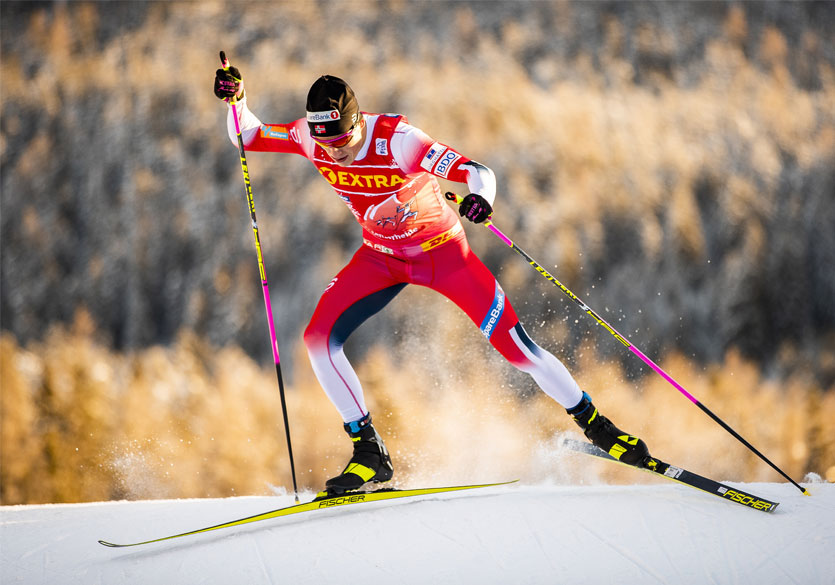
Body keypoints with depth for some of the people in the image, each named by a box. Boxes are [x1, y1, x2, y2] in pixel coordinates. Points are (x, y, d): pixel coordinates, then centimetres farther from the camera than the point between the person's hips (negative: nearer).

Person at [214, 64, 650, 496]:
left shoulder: (396, 139, -32)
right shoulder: (311, 138, -17)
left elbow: (476, 172, -37)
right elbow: (246, 136, -4)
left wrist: (480, 196, -59)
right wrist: (235, 100, -24)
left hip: (441, 249, -5)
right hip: (381, 257, 5)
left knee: (512, 343, -13)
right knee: (318, 338, -14)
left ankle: (593, 423, 6)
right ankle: (369, 450, -2)